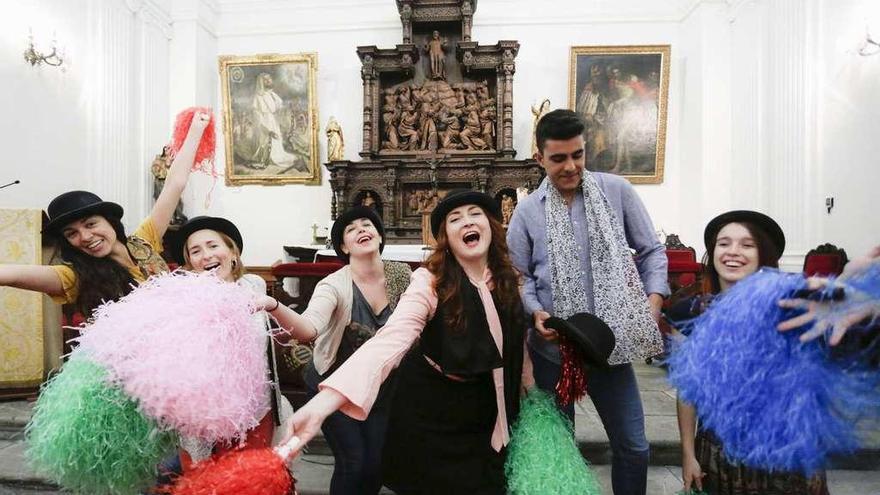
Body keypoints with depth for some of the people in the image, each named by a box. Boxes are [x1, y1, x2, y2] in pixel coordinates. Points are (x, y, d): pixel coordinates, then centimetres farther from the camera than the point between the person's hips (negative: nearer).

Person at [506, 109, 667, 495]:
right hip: (553, 348, 0)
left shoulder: (617, 191, -1)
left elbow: (651, 251, 6)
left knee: (633, 446, 12)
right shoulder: (527, 211, -1)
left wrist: (654, 299, -8)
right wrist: (535, 312, -15)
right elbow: (518, 275, 2)